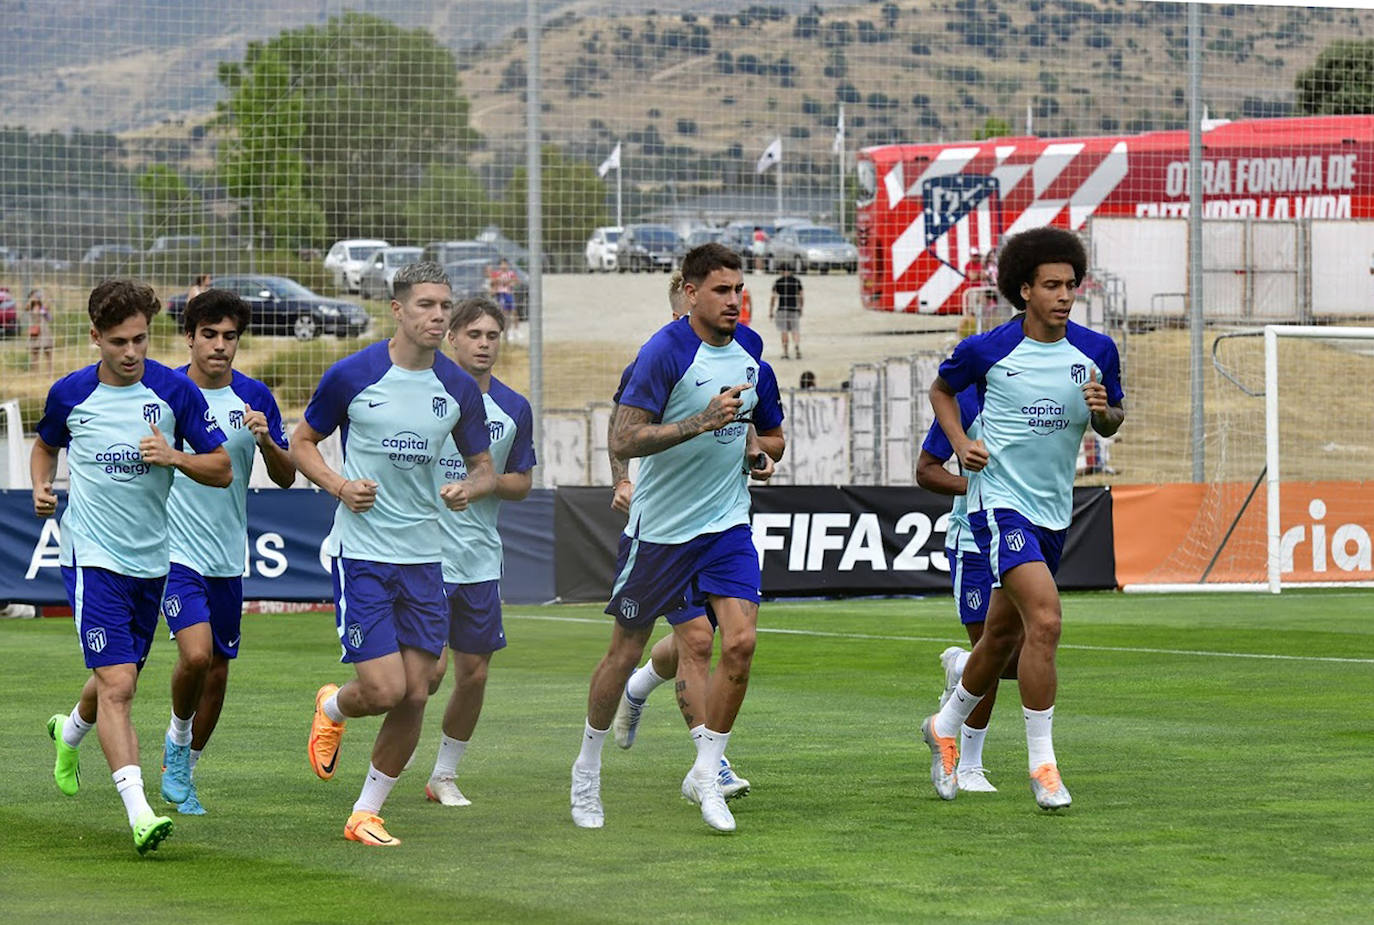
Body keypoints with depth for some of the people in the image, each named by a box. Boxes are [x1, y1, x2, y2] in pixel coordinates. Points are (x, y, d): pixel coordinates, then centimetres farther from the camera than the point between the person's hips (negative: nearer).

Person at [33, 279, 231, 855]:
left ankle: (70, 731, 52)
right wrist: (41, 487, -1)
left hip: (151, 559, 3)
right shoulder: (70, 394, -2)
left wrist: (175, 457, -19)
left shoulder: (176, 391, -4)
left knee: (120, 679, 18)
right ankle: (139, 813, -22)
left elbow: (222, 470, -1)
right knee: (116, 684, -16)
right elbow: (46, 445, 19)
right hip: (92, 557, -3)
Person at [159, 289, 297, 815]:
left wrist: (265, 440, -16)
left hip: (228, 557, 4)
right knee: (197, 654, -22)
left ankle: (181, 771, 26)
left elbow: (286, 477, 2)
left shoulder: (254, 397, 1)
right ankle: (178, 739, 5)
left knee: (218, 671, 8)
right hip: (176, 550, -4)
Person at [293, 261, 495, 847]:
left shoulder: (458, 388, 4)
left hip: (424, 556, 4)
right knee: (384, 690, -12)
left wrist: (470, 487, -8)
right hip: (361, 552, -4)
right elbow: (302, 442, 5)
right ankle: (332, 708, 25)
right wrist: (340, 485, -13)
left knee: (415, 695, 0)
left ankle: (366, 814, 15)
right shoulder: (352, 376, -7)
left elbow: (483, 465, 15)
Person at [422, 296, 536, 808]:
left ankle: (444, 775, 22)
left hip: (481, 559, 4)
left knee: (474, 674, 6)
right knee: (429, 670, -12)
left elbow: (522, 483, 11)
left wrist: (482, 482, -9)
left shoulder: (514, 408, 5)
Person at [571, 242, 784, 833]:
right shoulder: (665, 352, -16)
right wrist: (702, 421, -28)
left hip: (726, 523, 5)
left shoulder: (749, 352, 5)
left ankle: (705, 773, 0)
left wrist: (758, 450, 3)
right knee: (626, 651, 6)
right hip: (659, 528, -5)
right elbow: (623, 441, -21)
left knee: (738, 643, -13)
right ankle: (587, 769, 26)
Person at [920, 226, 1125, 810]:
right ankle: (1041, 762, -15)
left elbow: (1111, 422, 12)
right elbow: (941, 389, 10)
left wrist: (1103, 411, -11)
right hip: (1000, 501, -6)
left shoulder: (1096, 351, 0)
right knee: (1045, 618, -23)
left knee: (1004, 634, 18)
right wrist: (961, 442, -6)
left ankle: (946, 726, 42)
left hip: (1053, 510, 6)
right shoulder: (986, 350, -9)